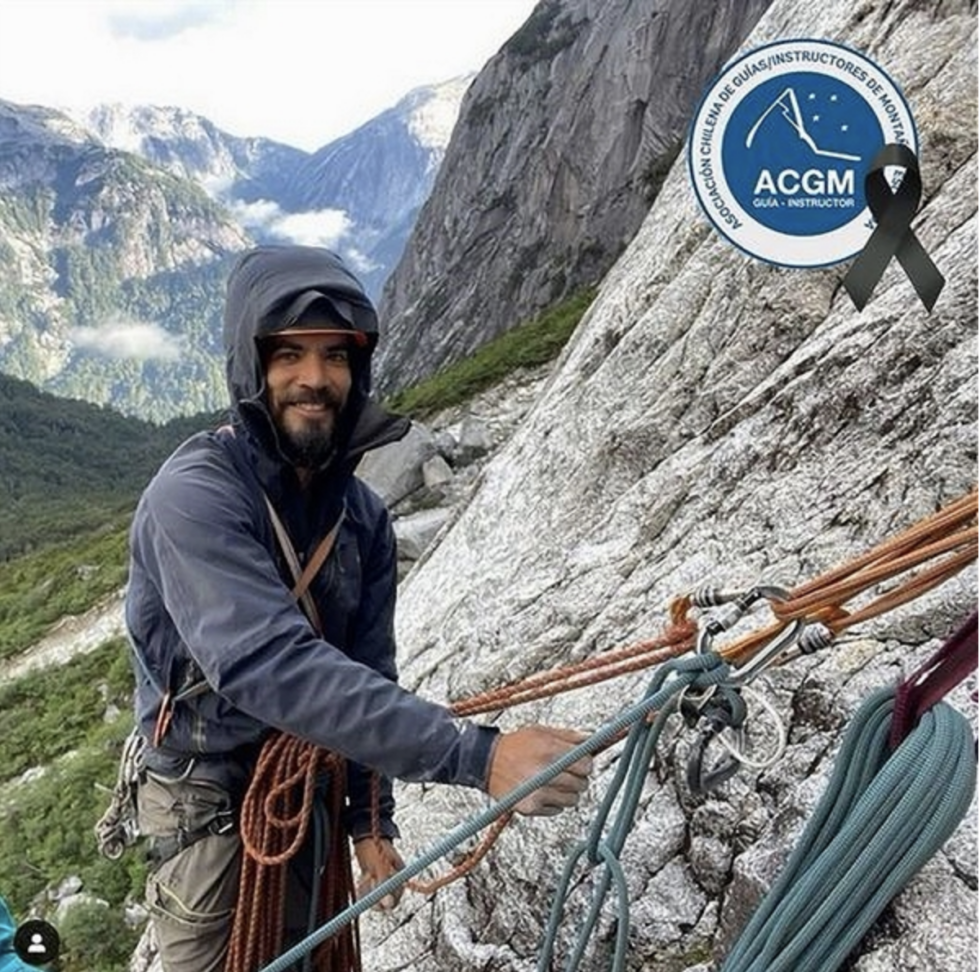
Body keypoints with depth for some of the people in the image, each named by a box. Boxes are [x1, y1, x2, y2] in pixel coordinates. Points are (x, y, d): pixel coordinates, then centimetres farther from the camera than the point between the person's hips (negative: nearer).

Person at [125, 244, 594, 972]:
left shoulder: (363, 516, -4)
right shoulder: (194, 495, -26)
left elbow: (365, 672, 4)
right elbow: (271, 667, -39)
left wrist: (371, 817, 3)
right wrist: (477, 755, -46)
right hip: (211, 802, -6)